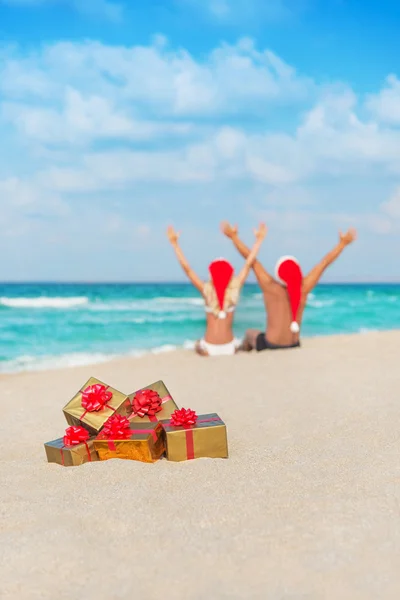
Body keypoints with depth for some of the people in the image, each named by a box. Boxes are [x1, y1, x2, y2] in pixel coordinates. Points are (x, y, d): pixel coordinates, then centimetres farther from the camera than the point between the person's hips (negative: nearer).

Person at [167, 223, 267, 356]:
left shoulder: (206, 290, -11)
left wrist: (174, 243, -3)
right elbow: (249, 263, -4)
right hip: (229, 347, 1)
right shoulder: (234, 289, -10)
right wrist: (259, 240, 4)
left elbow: (186, 268, -9)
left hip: (209, 348, -1)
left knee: (198, 345, 35)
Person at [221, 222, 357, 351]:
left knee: (250, 333, 30)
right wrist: (342, 243, 3)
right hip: (294, 346, 3)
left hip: (270, 346, -3)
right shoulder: (303, 289, -14)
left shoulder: (270, 287, -20)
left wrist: (234, 237, -9)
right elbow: (324, 262, -5)